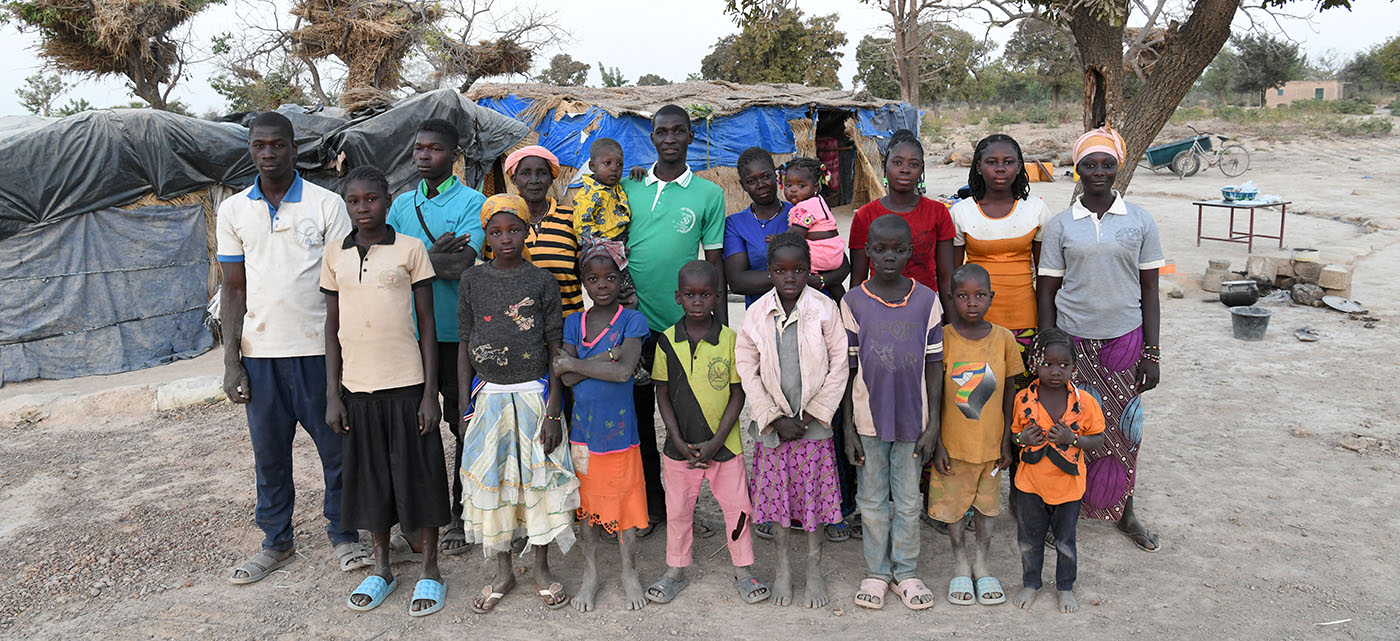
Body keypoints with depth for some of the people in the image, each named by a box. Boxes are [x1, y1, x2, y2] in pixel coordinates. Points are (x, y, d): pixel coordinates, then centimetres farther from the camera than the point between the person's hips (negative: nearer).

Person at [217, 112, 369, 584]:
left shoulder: (327, 204, -1)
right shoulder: (233, 210, 8)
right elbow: (233, 288, 8)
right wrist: (231, 362, 2)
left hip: (318, 349, -2)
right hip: (259, 352, 3)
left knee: (336, 447, 4)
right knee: (269, 453, 11)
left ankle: (343, 535, 21)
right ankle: (276, 542, 26)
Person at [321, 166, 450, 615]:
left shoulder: (410, 249, -2)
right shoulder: (335, 253, 7)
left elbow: (427, 324, -2)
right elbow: (332, 325, 9)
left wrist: (430, 392, -7)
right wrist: (332, 393, 4)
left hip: (407, 384, -3)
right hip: (357, 386, 3)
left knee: (418, 475, 4)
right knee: (369, 477, 13)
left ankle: (430, 572, 17)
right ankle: (381, 569, 28)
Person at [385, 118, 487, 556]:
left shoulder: (472, 203, -3)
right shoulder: (403, 204, 13)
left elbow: (462, 264, -17)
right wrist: (435, 253, -12)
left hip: (456, 332, -4)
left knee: (462, 424, 5)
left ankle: (460, 514, 17)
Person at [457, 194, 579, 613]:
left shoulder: (542, 282, -3)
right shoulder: (473, 280, 2)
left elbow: (556, 350, -3)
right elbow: (465, 346, 6)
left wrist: (553, 410, -8)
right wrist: (466, 407, 3)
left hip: (534, 394, -2)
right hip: (489, 396, 2)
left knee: (539, 479, 5)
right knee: (490, 483, 7)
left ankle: (542, 569, 23)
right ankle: (503, 573, 24)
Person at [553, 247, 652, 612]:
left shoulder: (632, 321, -5)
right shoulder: (573, 323, 4)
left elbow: (624, 371, -19)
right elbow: (567, 379, -8)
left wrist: (574, 363, -13)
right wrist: (607, 356, -17)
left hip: (619, 425, -2)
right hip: (583, 425, 3)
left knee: (625, 498, 5)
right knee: (587, 499, 12)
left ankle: (629, 573, 24)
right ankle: (591, 574, 27)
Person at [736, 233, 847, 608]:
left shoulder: (824, 309, -7)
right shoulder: (757, 313, -4)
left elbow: (839, 366, -5)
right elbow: (747, 370, -3)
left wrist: (814, 413, -9)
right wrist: (775, 418, -8)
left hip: (814, 422, -1)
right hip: (772, 424, 1)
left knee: (814, 493, 6)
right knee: (776, 492, 9)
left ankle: (814, 570, 23)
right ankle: (783, 567, 27)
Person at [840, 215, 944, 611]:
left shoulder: (927, 301, -2)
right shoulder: (854, 302, -5)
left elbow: (934, 365, 1)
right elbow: (847, 369, -2)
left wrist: (933, 423, -2)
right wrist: (848, 427, -3)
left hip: (913, 417, 1)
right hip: (869, 418, 0)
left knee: (908, 501, 12)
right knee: (872, 500, 12)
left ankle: (906, 573, 28)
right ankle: (876, 572, 27)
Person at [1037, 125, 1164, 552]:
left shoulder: (1140, 222, 2)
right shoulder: (1060, 225, 0)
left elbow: (1149, 290, 4)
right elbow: (1047, 291, 2)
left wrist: (1152, 352, 0)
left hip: (1125, 339, 1)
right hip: (1073, 339, -1)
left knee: (1123, 428, 10)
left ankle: (1123, 511, 27)